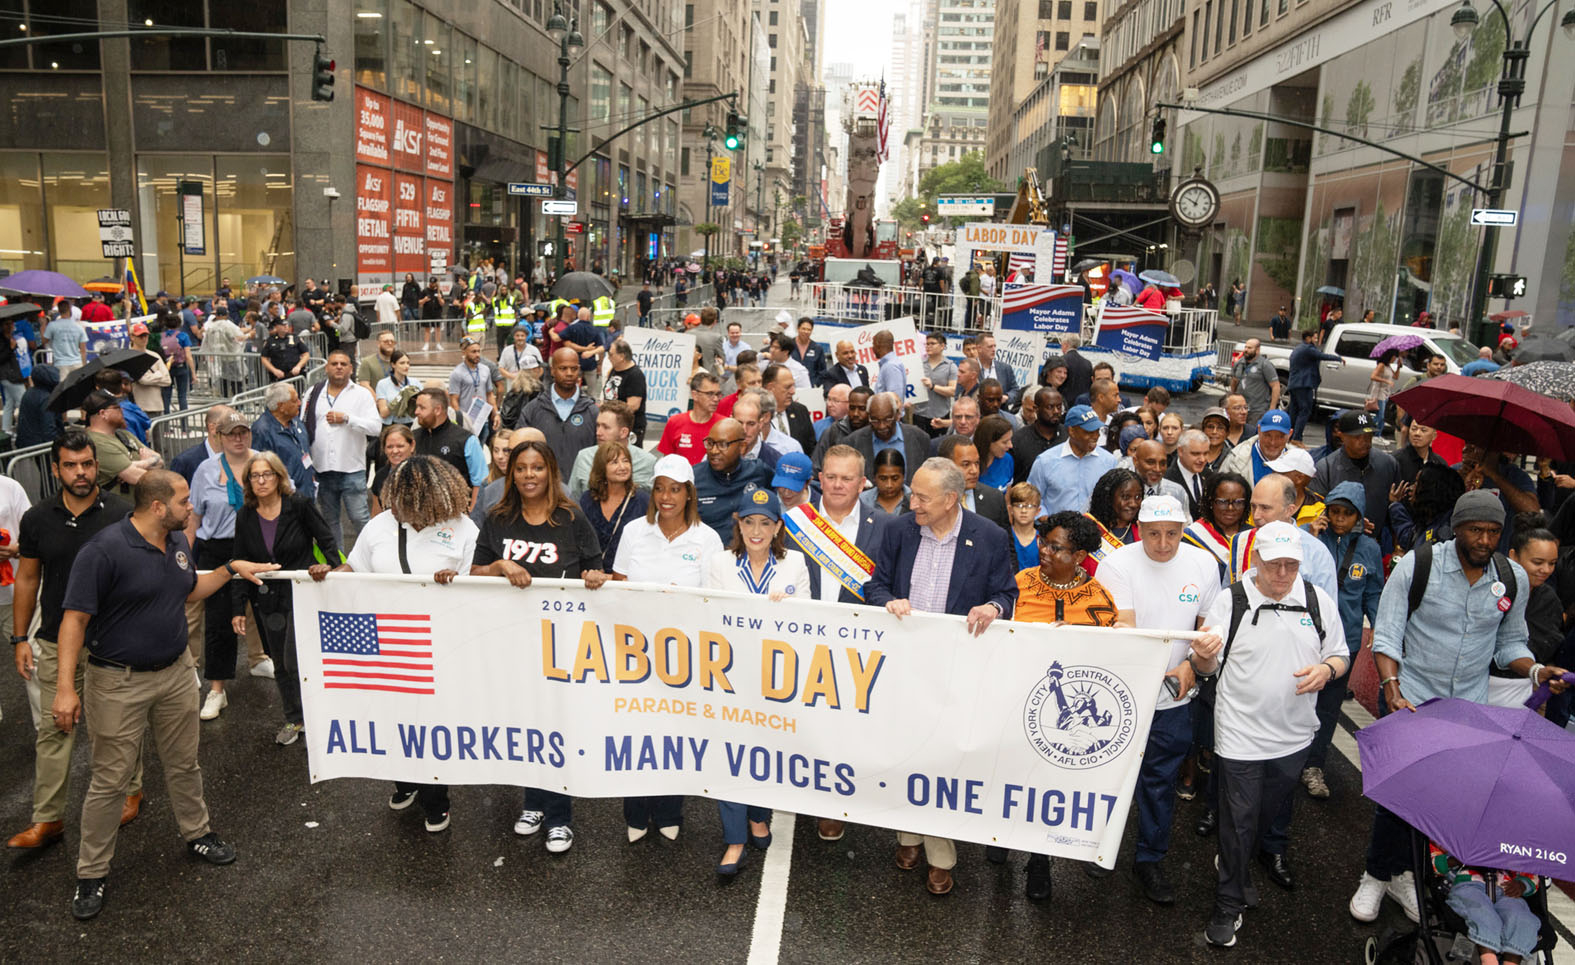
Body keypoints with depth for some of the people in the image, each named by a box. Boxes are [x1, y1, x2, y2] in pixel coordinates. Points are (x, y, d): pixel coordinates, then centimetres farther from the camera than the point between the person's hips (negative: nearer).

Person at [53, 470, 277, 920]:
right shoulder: (104, 550, -21)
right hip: (118, 683, -6)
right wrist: (65, 688, -23)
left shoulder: (178, 541, 3)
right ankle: (92, 873, 21)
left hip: (175, 672, 7)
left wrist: (232, 568, 10)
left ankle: (197, 833, 39)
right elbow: (75, 618, -20)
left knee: (184, 764, 19)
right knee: (111, 780, 4)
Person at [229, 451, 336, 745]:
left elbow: (326, 541, -3)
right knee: (280, 664, 12)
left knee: (295, 661, -10)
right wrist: (238, 609, 3)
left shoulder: (299, 505, -8)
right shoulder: (245, 516, 3)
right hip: (267, 599, 4)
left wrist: (327, 565, -23)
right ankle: (294, 719, 28)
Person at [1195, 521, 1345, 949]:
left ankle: (1238, 869, 47)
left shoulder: (1318, 601, -1)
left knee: (1270, 814, 21)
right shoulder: (1229, 602, -10)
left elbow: (1340, 656, 9)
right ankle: (1228, 905, 20)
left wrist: (1326, 669, -14)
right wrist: (1204, 656, -30)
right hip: (1240, 734, -4)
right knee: (1238, 821, 4)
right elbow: (1206, 669, -7)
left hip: (1294, 736, 4)